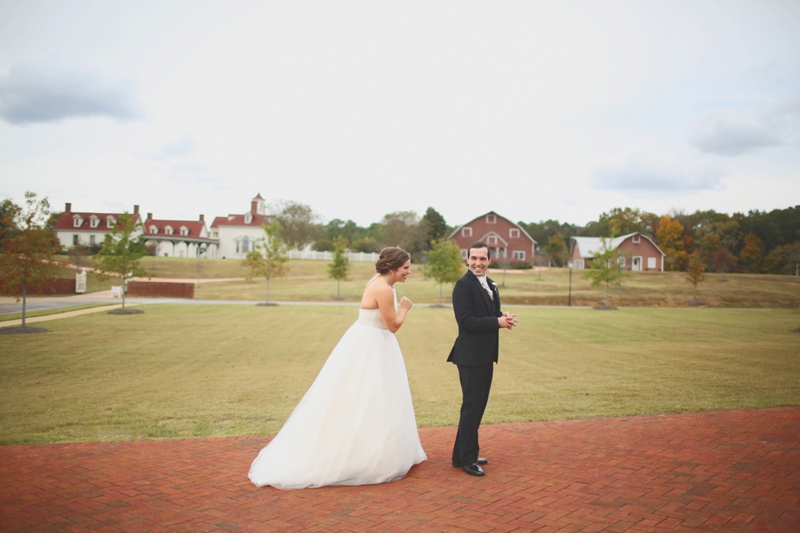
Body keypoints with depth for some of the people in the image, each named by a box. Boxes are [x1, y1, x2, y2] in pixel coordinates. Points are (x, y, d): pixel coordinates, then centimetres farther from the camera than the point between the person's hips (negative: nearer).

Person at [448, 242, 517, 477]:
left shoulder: (490, 285, 14)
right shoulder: (463, 285, -13)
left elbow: (493, 314, 15)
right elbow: (465, 320, -22)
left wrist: (504, 317, -8)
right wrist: (498, 322, -19)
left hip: (485, 355, 9)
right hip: (471, 356, -9)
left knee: (477, 406, 16)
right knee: (472, 407, -1)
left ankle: (462, 455, 28)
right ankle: (467, 460, 12)